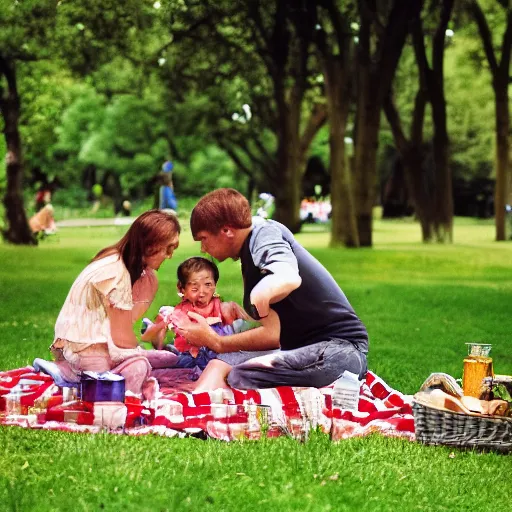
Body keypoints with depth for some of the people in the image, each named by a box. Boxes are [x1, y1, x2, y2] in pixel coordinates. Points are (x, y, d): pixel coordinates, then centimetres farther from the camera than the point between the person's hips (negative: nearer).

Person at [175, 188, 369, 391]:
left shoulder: (266, 233, -10)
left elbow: (288, 279, -35)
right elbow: (273, 335, 10)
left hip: (341, 348, -9)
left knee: (241, 376, -31)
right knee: (220, 365, -11)